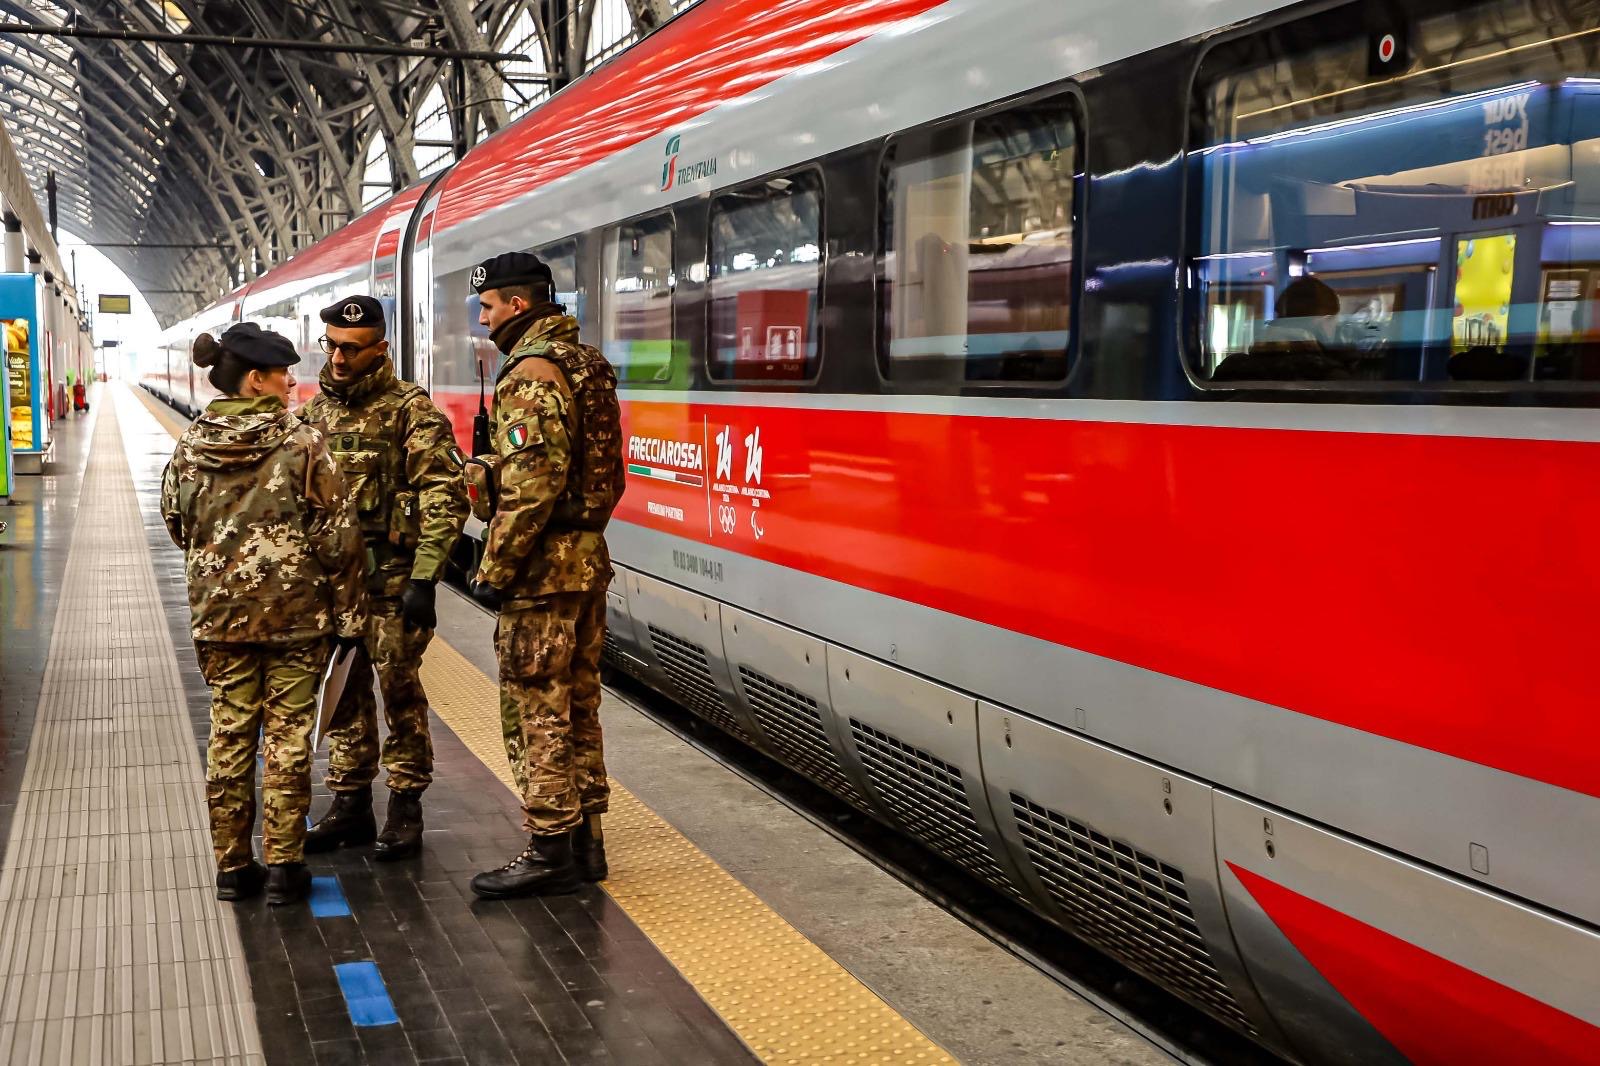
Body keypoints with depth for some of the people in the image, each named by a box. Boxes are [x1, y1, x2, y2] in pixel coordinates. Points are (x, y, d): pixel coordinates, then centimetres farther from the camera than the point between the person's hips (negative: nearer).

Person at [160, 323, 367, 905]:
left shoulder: (190, 448, 1)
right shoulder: (301, 443, -10)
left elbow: (177, 525, 13)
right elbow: (338, 536, -11)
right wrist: (349, 614, -4)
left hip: (218, 614, 4)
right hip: (296, 613, -3)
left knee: (230, 735, 11)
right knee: (287, 736, 5)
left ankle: (232, 865, 18)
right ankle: (283, 865, 10)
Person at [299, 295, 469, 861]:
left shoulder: (410, 410, -9)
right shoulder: (316, 411, 11)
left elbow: (445, 497, -13)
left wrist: (424, 579, -18)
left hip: (391, 576, -6)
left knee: (399, 689, 0)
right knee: (343, 691, 12)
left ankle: (405, 810, 12)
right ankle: (350, 804, 23)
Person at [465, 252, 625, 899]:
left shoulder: (531, 374, -16)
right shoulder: (584, 365, 15)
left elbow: (531, 485, -24)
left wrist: (495, 571, -18)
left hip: (541, 570, -10)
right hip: (587, 558, 10)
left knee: (535, 712, -2)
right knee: (576, 706, 15)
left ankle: (550, 851, 4)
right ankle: (585, 840, 22)